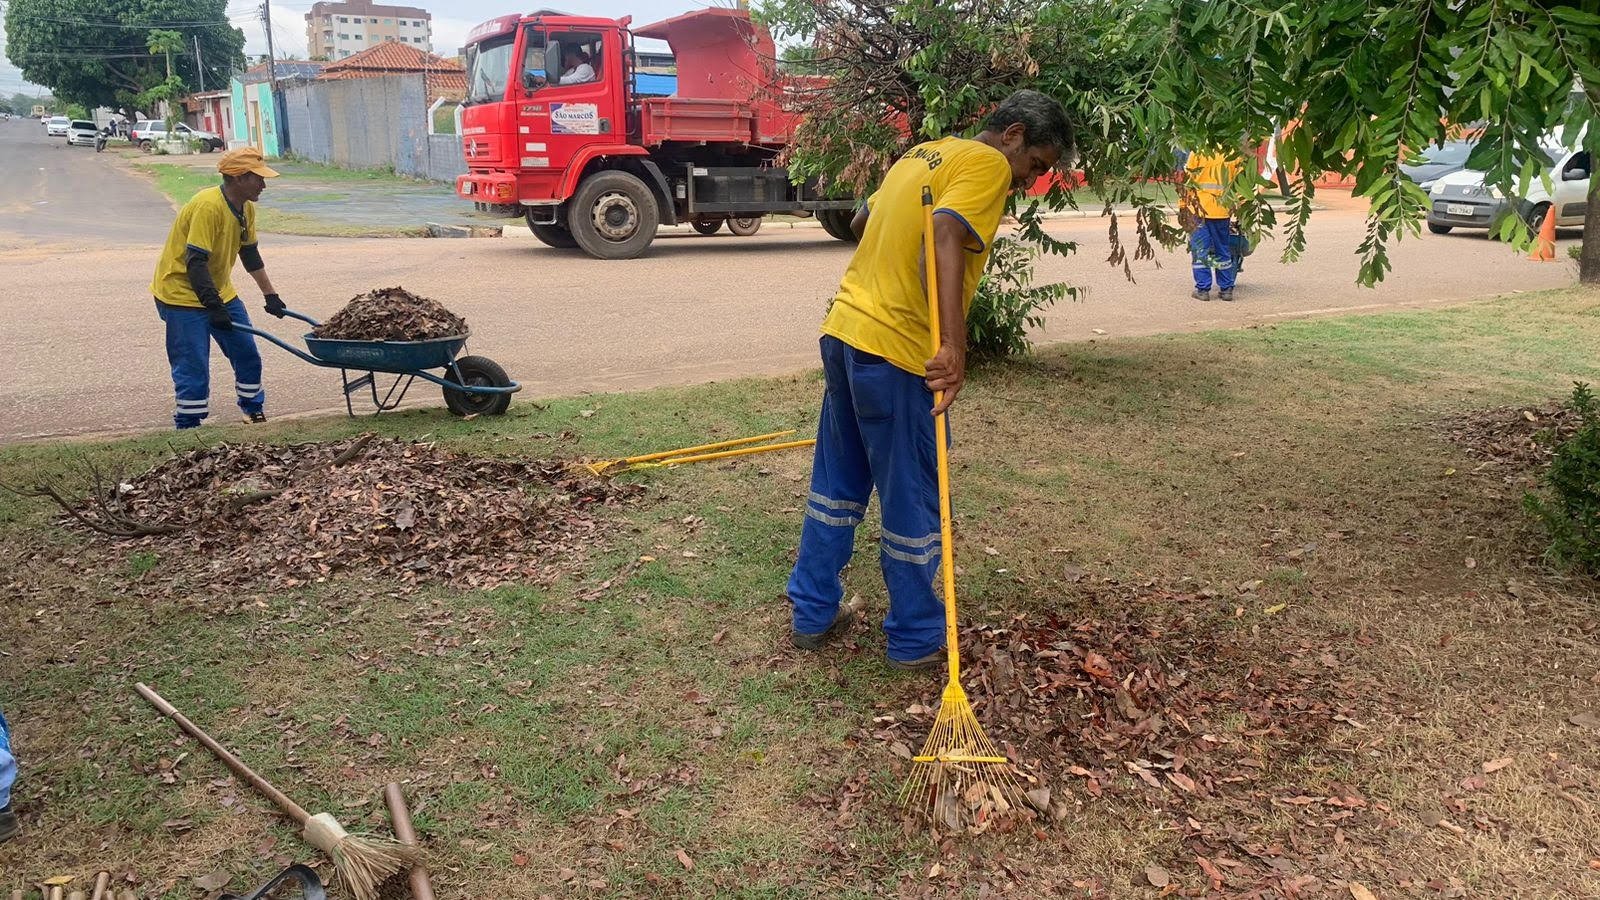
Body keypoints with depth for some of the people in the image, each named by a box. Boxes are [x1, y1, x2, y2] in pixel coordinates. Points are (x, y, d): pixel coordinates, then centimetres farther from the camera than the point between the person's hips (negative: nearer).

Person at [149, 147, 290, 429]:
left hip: (219, 291, 9)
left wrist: (270, 295, 17)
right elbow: (195, 262, -29)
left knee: (248, 354, 9)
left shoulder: (246, 208, 1)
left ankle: (255, 411, 25)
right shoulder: (208, 206, -26)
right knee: (193, 367, -7)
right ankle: (188, 427, 3)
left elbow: (250, 253, 15)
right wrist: (213, 306, -32)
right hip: (182, 293, -8)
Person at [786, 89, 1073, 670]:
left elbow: (861, 222, 29)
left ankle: (813, 614, 29)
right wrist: (954, 346, -32)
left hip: (843, 331, 9)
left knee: (837, 484, 19)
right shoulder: (989, 164, -8)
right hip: (895, 352, -9)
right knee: (912, 502, 5)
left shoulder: (925, 152, 18)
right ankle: (917, 640, 19)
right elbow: (947, 235, -26)